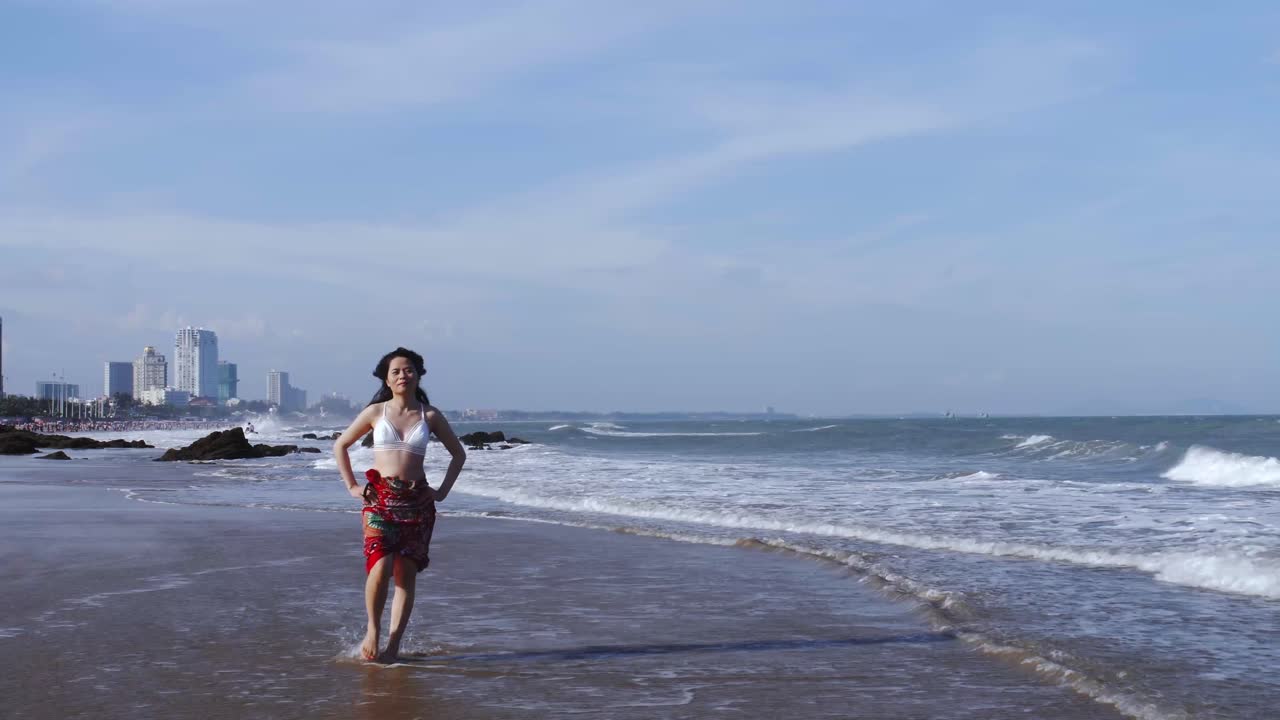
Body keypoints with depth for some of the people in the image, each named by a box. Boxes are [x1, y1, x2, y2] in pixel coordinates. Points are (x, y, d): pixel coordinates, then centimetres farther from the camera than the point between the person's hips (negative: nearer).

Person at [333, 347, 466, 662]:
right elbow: (340, 445, 14)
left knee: (406, 574, -1)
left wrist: (443, 491, 7)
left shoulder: (430, 416, 7)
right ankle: (372, 630, 6)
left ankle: (393, 646, 7)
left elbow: (458, 454, 16)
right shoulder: (376, 412, 6)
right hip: (380, 499, -1)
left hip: (416, 501, 1)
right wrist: (351, 486, 6)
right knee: (380, 568, -17)